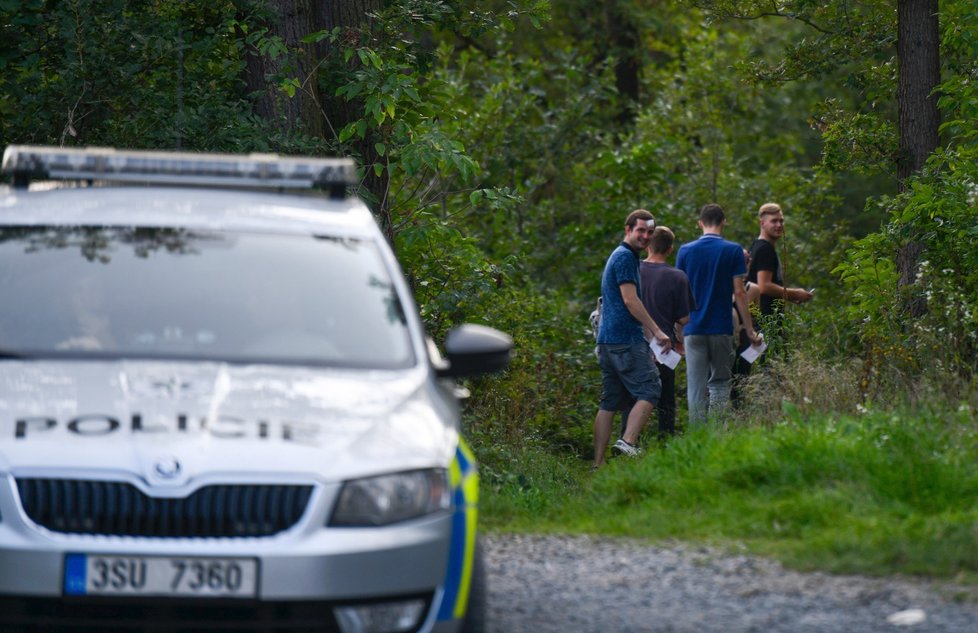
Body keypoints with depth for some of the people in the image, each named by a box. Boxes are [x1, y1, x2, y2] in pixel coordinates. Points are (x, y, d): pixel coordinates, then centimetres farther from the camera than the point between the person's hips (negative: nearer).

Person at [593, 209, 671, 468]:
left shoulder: (620, 256, 24)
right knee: (649, 390, -12)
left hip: (607, 340, 10)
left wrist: (647, 333, 30)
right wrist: (656, 331, -14)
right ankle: (628, 443, -25)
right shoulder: (625, 257, -8)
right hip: (626, 340, -10)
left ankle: (598, 464, 5)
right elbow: (630, 300, -16)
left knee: (609, 402, 7)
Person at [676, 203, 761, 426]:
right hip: (722, 328, -1)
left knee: (696, 388, 3)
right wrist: (749, 328, 1)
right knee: (720, 383, 8)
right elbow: (739, 292, -5)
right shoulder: (733, 251, -2)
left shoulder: (685, 251, 4)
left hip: (693, 329, 1)